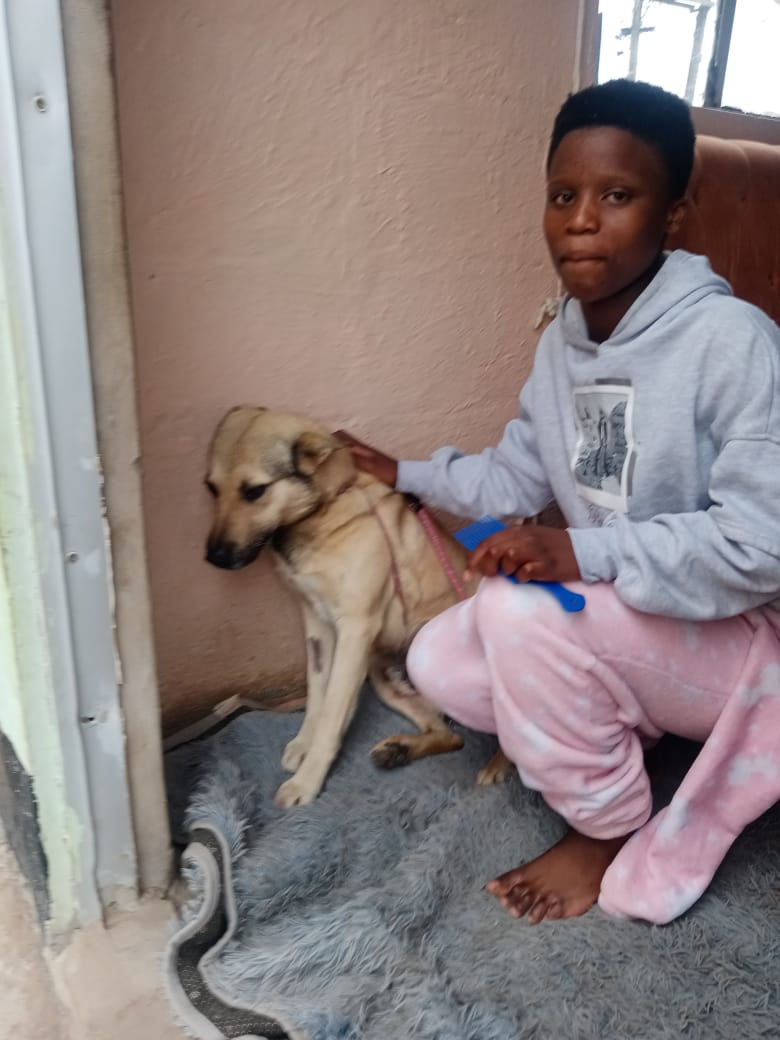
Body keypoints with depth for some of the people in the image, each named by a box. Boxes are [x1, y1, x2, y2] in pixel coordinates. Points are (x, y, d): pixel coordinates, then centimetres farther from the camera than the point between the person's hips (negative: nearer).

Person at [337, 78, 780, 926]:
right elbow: (518, 477, 10)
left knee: (522, 611, -29)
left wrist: (583, 552, -35)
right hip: (612, 624, 7)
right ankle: (630, 731, 14)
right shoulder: (562, 342, 0)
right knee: (439, 663, -6)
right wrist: (405, 474, 8)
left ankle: (607, 830, -2)